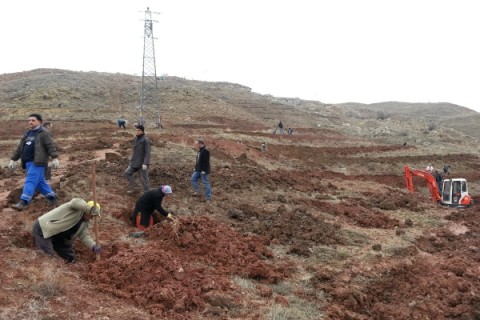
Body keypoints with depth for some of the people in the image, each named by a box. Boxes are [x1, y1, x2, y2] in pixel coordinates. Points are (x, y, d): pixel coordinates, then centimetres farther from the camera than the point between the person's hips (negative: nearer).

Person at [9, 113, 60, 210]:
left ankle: (23, 203, -20)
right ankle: (52, 197, 23)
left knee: (30, 181, -15)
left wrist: (55, 158, -26)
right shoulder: (27, 134, 21)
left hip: (38, 162, -8)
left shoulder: (44, 133, -4)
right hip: (28, 162, 8)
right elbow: (19, 148, 25)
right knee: (39, 182, 12)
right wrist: (13, 159, 23)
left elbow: (51, 146, -14)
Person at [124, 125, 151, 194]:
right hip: (135, 162, 8)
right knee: (127, 173, 12)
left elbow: (148, 153, -20)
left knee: (144, 179, 0)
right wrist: (132, 160, 20)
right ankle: (134, 188, 24)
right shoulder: (136, 139, 6)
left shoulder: (146, 140, -18)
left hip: (143, 163, -8)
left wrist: (145, 163, -27)